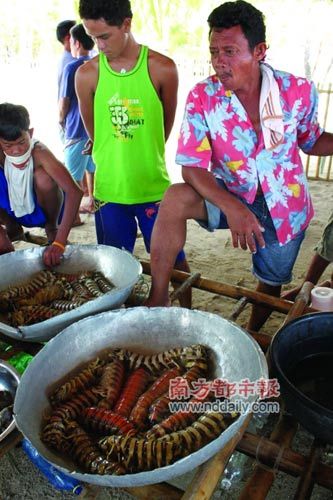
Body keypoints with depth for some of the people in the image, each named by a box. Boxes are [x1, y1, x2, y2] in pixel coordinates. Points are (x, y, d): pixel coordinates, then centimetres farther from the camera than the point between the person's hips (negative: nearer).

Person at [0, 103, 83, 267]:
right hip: (14, 212, 3)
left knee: (43, 177, -31)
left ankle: (51, 229, -4)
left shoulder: (39, 153, -32)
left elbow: (75, 191, -41)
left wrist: (59, 242, -49)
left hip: (42, 210, -2)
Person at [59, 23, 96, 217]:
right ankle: (92, 202, 30)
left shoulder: (72, 67, -12)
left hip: (77, 128, -7)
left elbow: (64, 102, -10)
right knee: (92, 168, 18)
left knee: (73, 174, 1)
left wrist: (62, 119, 9)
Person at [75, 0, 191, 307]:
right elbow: (93, 132, 9)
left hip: (154, 186, -1)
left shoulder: (162, 69, -7)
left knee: (174, 262, 11)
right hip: (109, 189, 1)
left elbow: (166, 125, 6)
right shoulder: (87, 74, -3)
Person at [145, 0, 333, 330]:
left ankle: (252, 335, 50)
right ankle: (158, 298, -18)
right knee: (175, 199, -31)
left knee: (271, 283, 17)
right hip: (229, 195, -1)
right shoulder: (202, 98, -18)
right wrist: (231, 207, -38)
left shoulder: (298, 91, -14)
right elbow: (192, 167, -21)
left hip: (284, 206, 2)